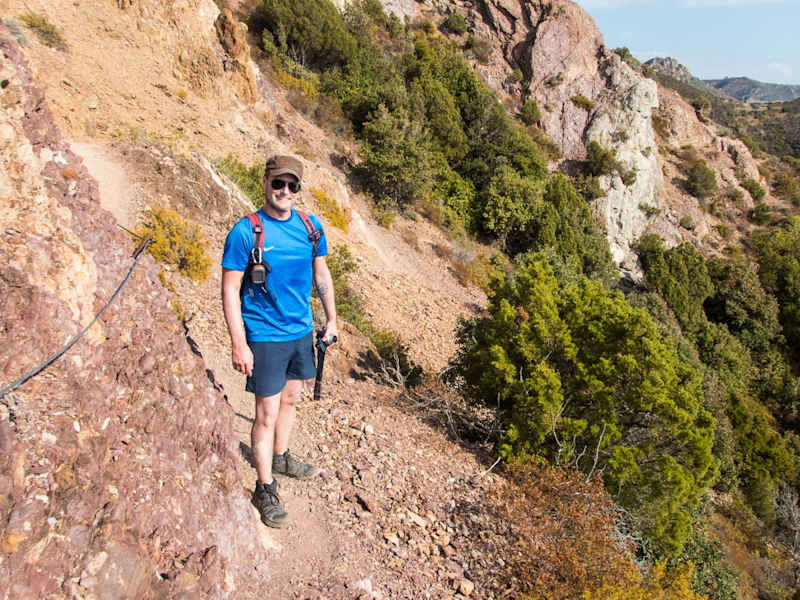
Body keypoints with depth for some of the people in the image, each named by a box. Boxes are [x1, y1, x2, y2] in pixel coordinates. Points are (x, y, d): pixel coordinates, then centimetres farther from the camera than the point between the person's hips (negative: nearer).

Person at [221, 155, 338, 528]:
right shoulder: (245, 232, -15)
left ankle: (280, 458, 44)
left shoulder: (310, 227, 0)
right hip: (264, 336, -6)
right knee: (267, 413, 1)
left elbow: (321, 274, 12)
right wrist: (238, 344, -17)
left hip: (301, 330, 6)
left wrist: (331, 319, 12)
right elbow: (230, 290, -14)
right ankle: (265, 489, 18)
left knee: (291, 397, 21)